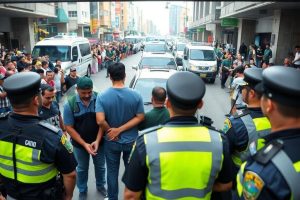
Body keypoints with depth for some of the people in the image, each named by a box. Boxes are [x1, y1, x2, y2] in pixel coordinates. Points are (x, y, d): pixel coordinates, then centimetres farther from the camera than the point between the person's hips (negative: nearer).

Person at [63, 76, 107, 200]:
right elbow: (69, 128, -13)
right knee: (82, 168, 21)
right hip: (80, 143, 0)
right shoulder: (70, 104, -16)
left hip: (98, 141, 1)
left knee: (100, 166, 22)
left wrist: (97, 141, -20)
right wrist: (84, 144, -18)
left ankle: (100, 185, 48)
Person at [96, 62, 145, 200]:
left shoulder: (102, 96, -16)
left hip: (111, 142, 0)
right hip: (131, 141, 1)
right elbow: (140, 117, -12)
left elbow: (100, 121, -23)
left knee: (112, 172, 19)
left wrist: (111, 130, -6)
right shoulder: (136, 95, -13)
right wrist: (120, 130, -13)